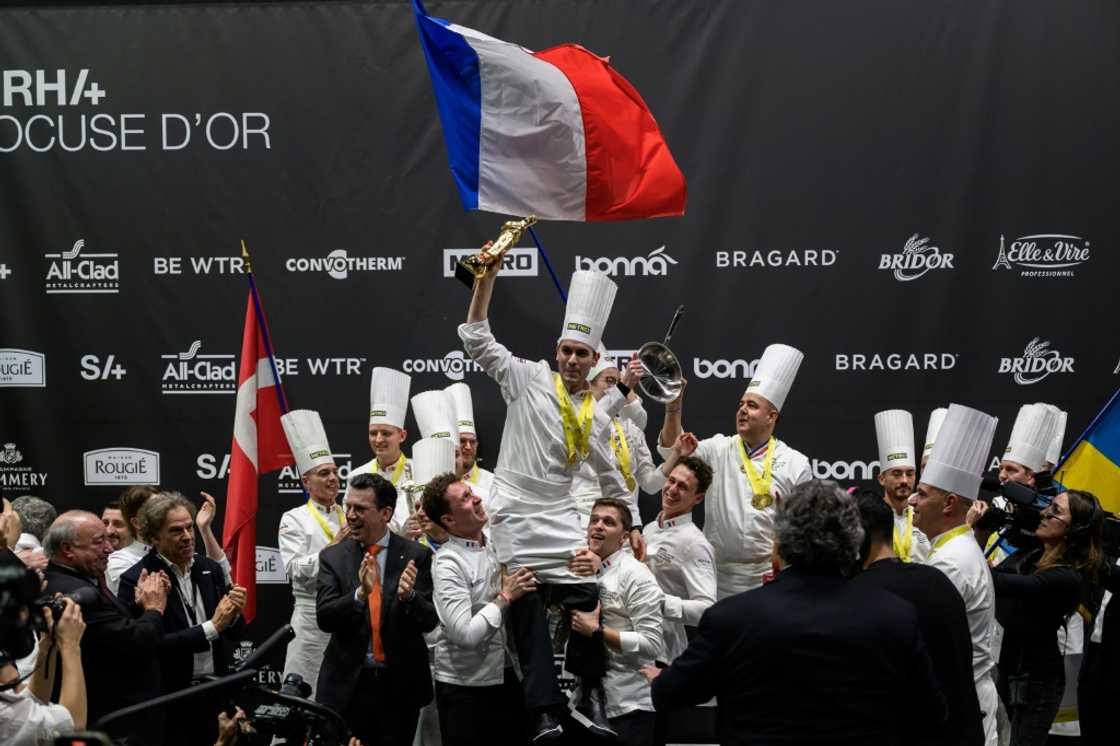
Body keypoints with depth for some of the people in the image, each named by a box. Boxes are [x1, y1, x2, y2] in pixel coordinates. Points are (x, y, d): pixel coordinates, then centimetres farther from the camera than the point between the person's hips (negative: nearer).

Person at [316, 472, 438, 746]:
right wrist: (360, 594, -27)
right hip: (347, 685, 0)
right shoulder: (333, 557, 1)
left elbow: (429, 621, -6)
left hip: (400, 686, 0)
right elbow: (324, 618, -9)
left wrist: (408, 596, -28)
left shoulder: (415, 556, -2)